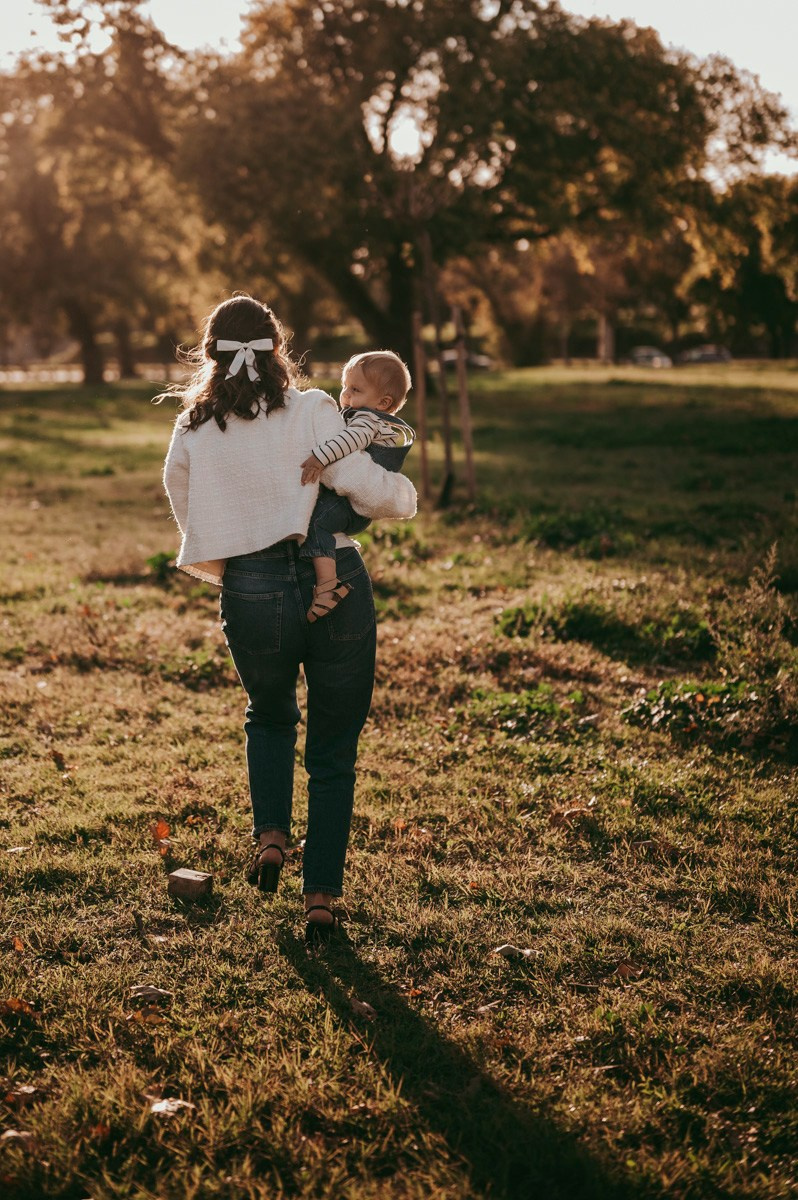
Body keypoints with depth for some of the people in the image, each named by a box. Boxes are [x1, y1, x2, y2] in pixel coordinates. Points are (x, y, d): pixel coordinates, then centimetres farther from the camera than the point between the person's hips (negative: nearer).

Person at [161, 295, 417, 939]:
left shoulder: (190, 434, 6)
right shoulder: (310, 411, -4)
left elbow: (187, 505, 13)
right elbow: (364, 483, -13)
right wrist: (405, 497, 8)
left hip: (250, 596, 2)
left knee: (270, 718, 31)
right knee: (334, 751, 12)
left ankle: (271, 834, 12)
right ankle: (322, 898, 12)